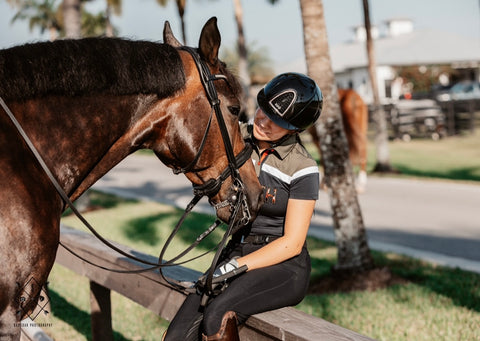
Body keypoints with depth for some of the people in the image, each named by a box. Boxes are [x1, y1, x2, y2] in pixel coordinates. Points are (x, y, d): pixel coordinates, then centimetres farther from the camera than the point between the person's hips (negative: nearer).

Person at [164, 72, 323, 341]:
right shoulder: (237, 139, 4)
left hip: (283, 267, -5)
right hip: (236, 255, 5)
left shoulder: (303, 169, -11)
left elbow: (292, 243, -13)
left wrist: (234, 267, -19)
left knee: (217, 314, -34)